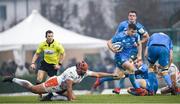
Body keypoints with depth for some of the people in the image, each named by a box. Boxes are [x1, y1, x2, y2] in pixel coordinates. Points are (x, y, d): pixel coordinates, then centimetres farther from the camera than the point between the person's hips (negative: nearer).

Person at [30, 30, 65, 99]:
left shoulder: (57, 45, -15)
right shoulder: (42, 44, -5)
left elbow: (63, 54, -7)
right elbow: (37, 54, 5)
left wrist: (59, 64, -13)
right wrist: (33, 63, -7)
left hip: (53, 65, -3)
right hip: (45, 62, 3)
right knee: (39, 79, -11)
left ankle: (50, 95, 18)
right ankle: (39, 94, 1)